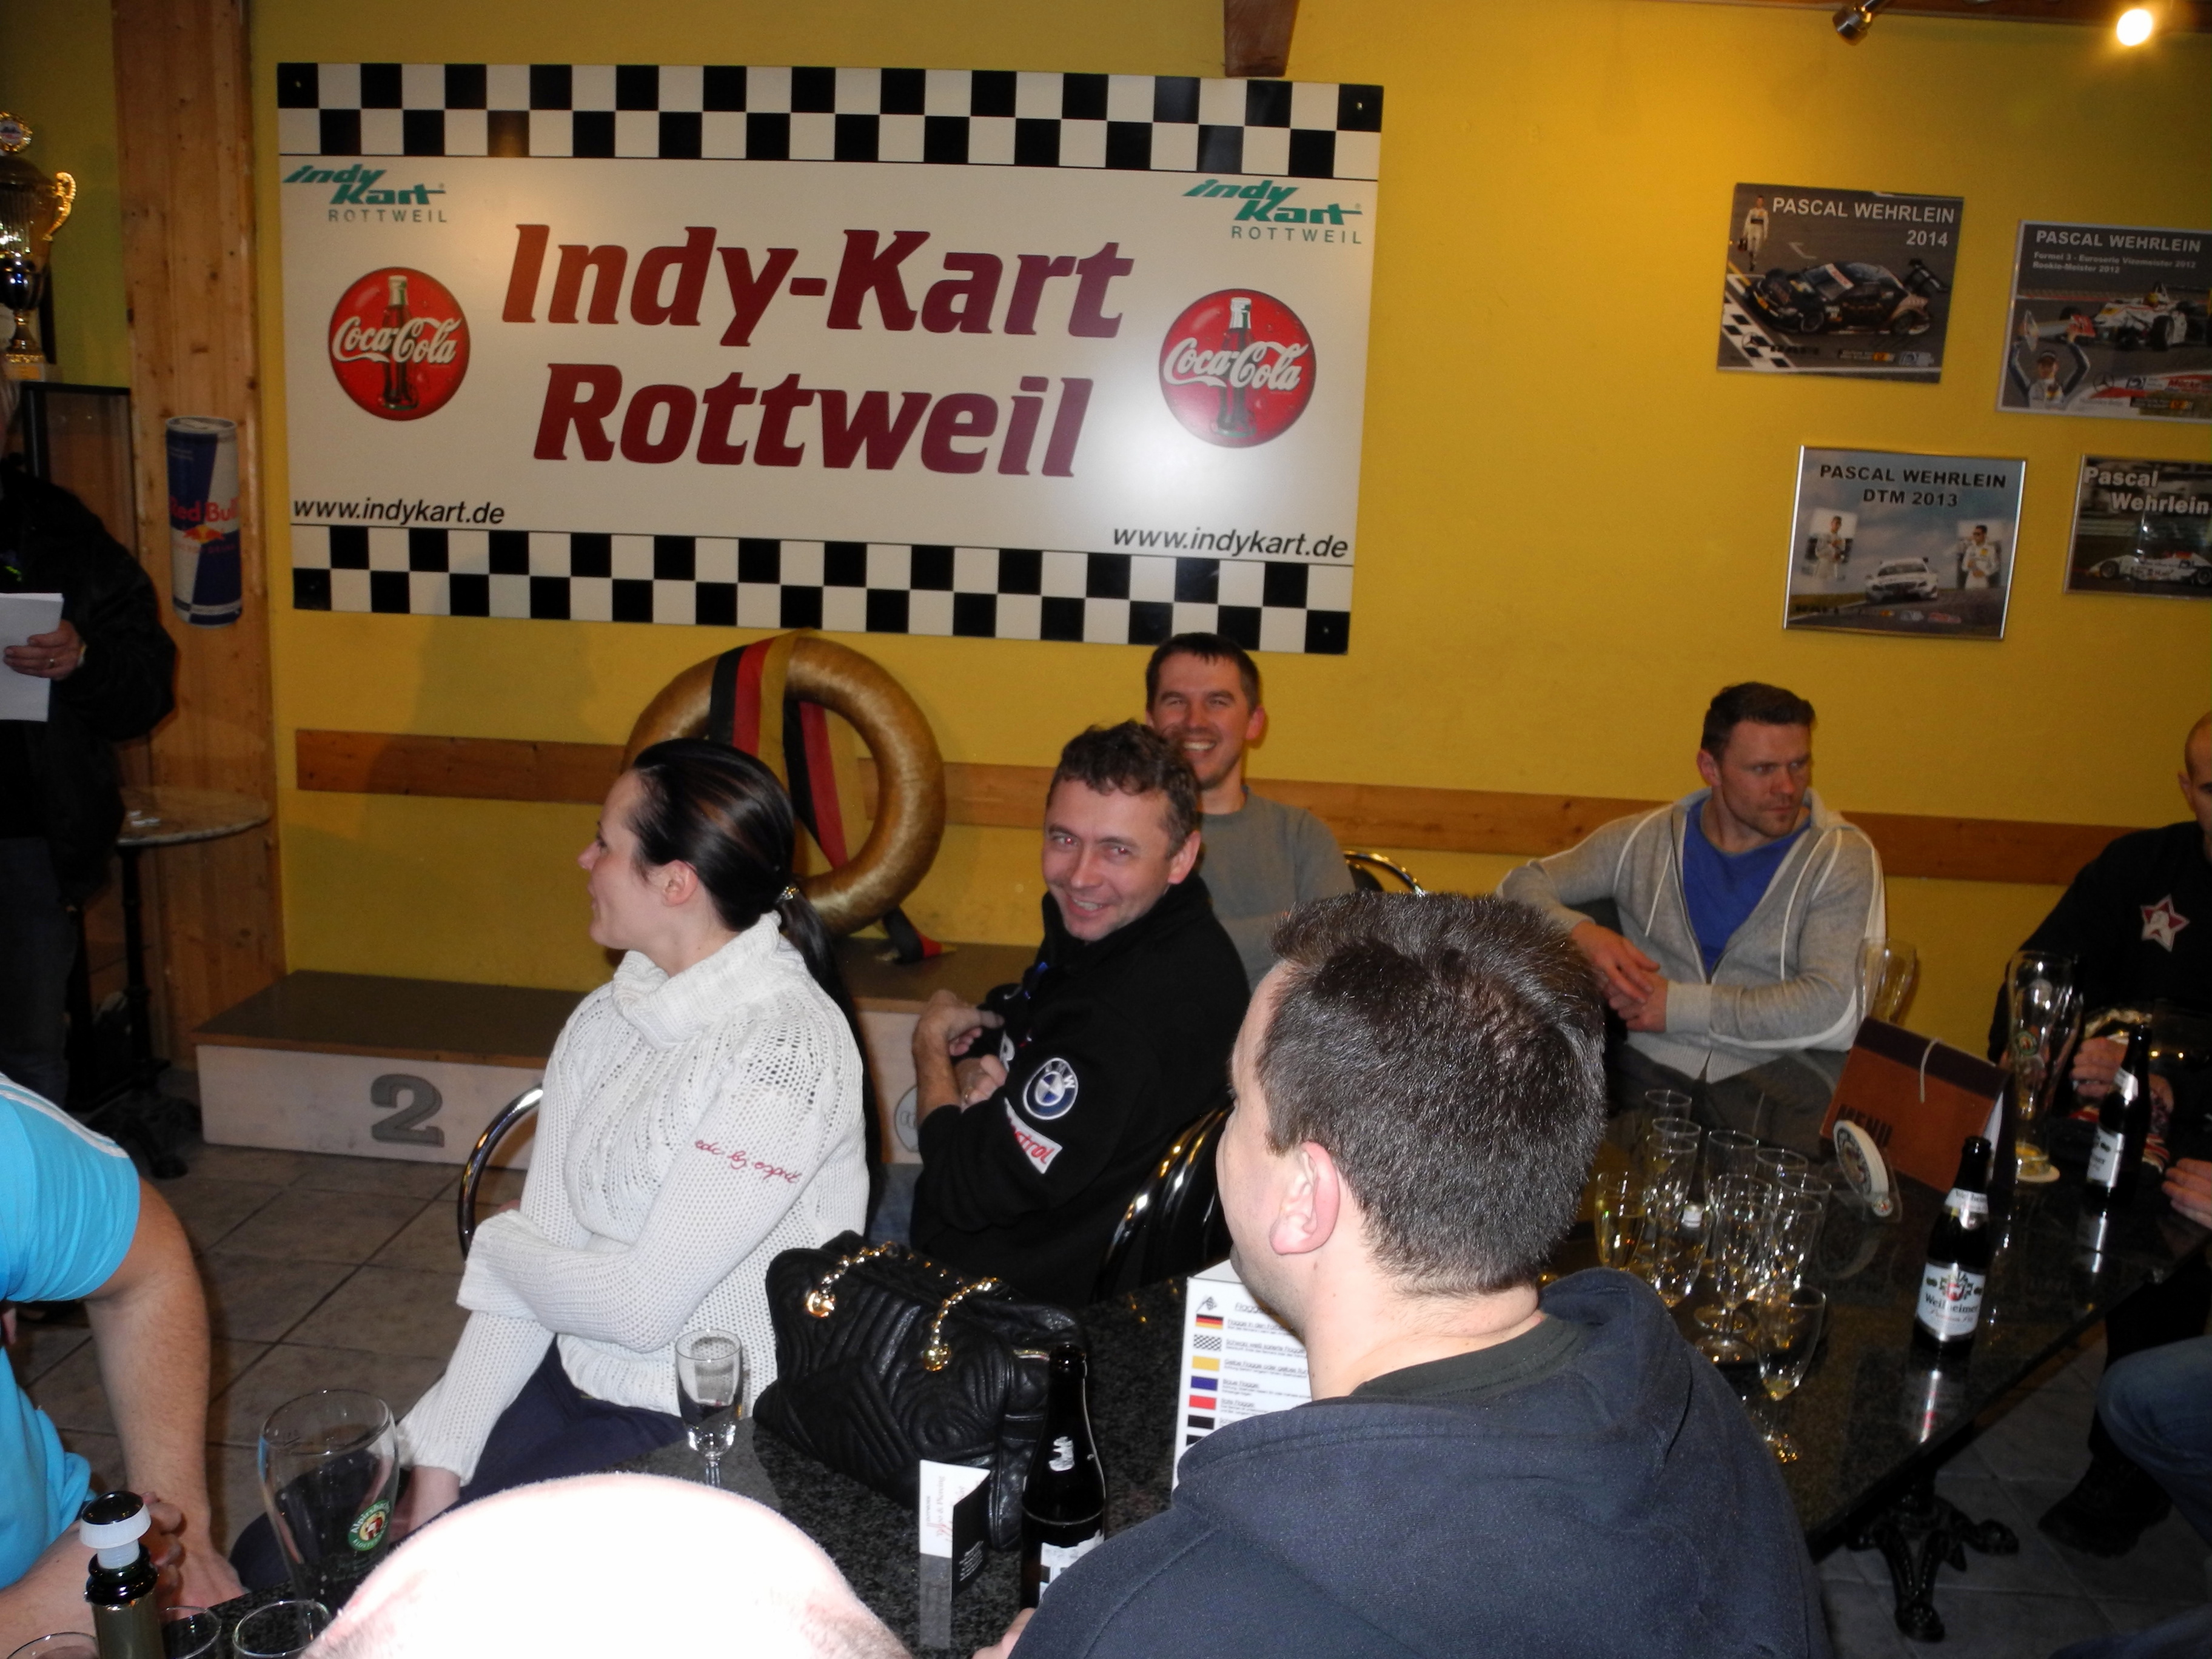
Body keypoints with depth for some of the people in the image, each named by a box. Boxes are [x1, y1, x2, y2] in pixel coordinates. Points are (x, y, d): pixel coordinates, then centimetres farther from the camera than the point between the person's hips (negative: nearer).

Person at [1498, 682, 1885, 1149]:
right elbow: (1522, 884, 20)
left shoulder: (1844, 857, 4)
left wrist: (1679, 1006, -8)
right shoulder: (1647, 840, 13)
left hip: (1782, 1073, -1)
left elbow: (1836, 1012, -8)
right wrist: (1581, 934, -3)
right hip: (1650, 1067, 2)